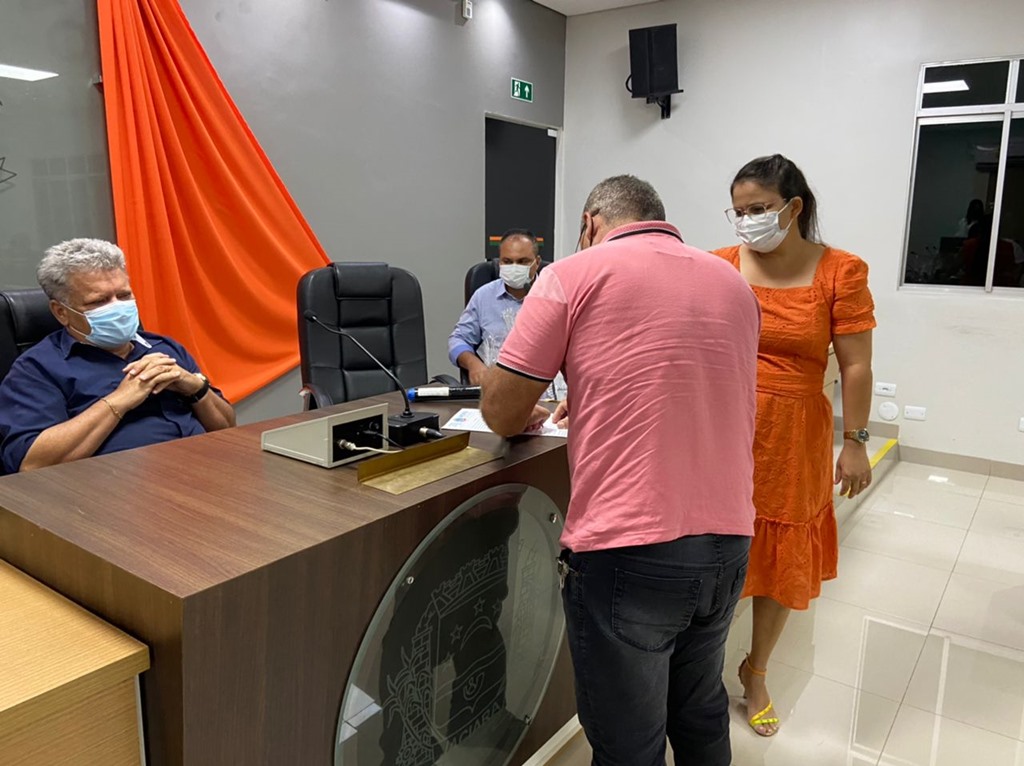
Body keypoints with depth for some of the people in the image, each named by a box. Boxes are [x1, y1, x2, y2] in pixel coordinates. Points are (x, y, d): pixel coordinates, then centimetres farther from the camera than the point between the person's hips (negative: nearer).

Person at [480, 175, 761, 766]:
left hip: (628, 550, -6)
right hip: (728, 544, 6)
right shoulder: (735, 284, 13)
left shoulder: (574, 276, -3)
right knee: (701, 714, 27)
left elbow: (501, 414, -3)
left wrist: (529, 417, 20)